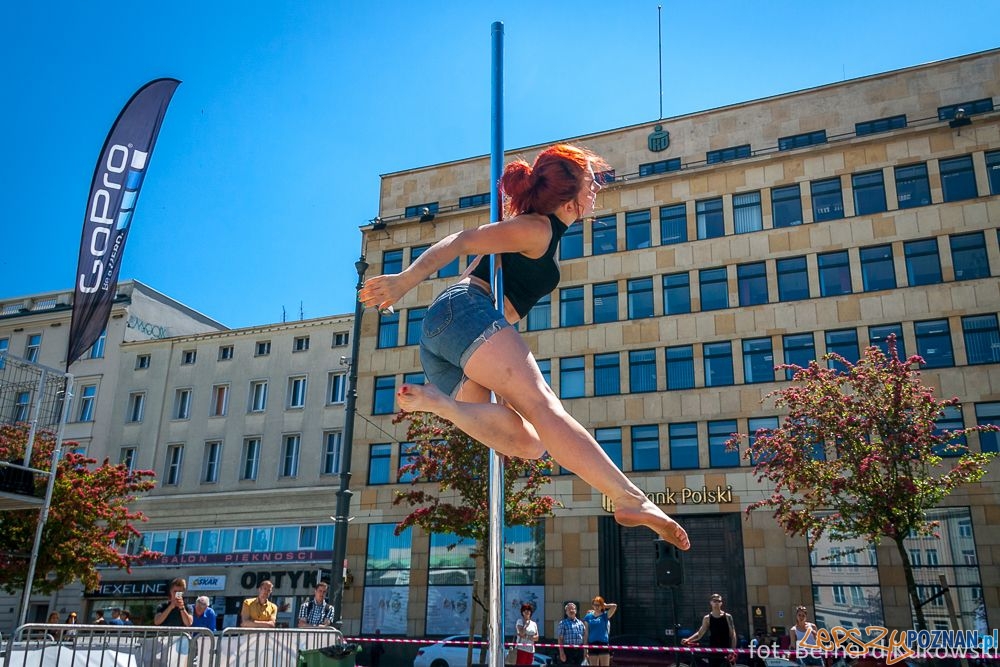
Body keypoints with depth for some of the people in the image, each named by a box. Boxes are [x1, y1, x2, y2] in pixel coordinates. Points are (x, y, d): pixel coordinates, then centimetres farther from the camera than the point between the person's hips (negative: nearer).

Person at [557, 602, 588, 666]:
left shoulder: (581, 623, 14)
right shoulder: (563, 623, 1)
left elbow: (584, 638, 16)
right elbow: (560, 639, -4)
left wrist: (585, 652, 12)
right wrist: (561, 653, -11)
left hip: (579, 650, 5)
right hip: (568, 650, -4)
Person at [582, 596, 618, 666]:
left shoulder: (605, 615, 3)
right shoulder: (588, 616, 8)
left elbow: (614, 606, -12)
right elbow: (586, 633, 8)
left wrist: (605, 605, 1)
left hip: (604, 644, -2)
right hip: (592, 645, 2)